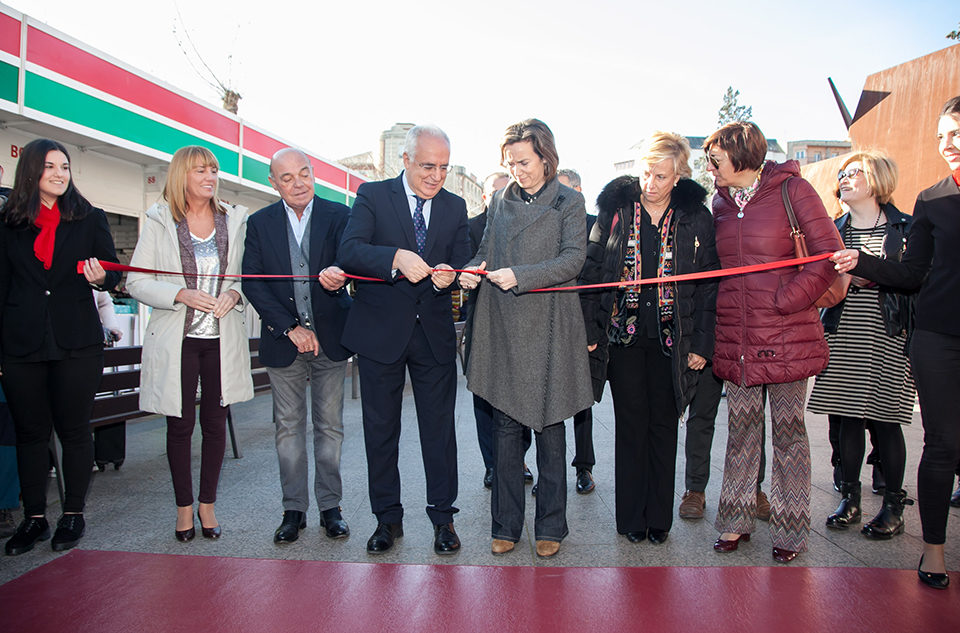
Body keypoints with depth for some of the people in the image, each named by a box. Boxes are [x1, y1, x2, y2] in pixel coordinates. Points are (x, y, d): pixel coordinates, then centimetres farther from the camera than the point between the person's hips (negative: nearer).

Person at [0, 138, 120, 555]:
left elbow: (113, 274, 6)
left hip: (77, 344, -1)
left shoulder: (90, 219, 6)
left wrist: (100, 277, -18)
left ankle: (74, 514, 18)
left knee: (74, 430, 5)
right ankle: (34, 518, 21)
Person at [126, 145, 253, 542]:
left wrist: (234, 293, -10)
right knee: (180, 423, 6)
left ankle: (207, 504, 23)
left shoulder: (235, 220, 7)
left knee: (216, 422, 7)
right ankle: (184, 507, 22)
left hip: (222, 338, 2)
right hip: (176, 338, -2)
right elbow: (136, 282, -2)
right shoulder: (159, 221, 0)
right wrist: (182, 295, -16)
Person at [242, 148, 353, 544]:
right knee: (288, 426, 8)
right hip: (283, 340, 1)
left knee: (329, 426, 7)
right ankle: (294, 510, 21)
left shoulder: (338, 215, 1)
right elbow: (252, 282, -3)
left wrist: (338, 272, -41)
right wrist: (290, 328, -13)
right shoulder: (259, 223, 4)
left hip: (329, 338, -1)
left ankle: (330, 507, 20)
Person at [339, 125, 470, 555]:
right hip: (381, 330, -1)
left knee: (439, 427, 6)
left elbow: (462, 260, 4)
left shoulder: (455, 207, 8)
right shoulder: (372, 196, -2)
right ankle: (387, 517, 25)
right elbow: (349, 251, -16)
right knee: (380, 428, 9)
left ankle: (443, 517, 22)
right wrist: (397, 257, -34)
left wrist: (449, 274, -20)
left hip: (435, 332, 2)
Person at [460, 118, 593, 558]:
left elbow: (573, 259, -8)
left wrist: (519, 275, -18)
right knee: (505, 426, 5)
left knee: (549, 426, 5)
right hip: (501, 326, 3)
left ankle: (550, 526, 20)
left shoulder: (569, 203, 3)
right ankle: (506, 525, 18)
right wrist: (473, 271, -4)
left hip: (547, 327, -3)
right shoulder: (501, 200, 15)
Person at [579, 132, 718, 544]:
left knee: (663, 425, 9)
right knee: (631, 424, 6)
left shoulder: (695, 218, 1)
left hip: (671, 339, 0)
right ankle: (631, 517, 20)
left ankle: (659, 517, 24)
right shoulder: (616, 210, 1)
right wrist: (590, 330, -2)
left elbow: (709, 284, 3)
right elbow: (591, 269, 2)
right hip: (624, 335, 0)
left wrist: (702, 343, -1)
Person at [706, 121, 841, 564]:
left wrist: (785, 300, -13)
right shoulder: (720, 202, 11)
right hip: (736, 338, 4)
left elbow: (830, 254, -7)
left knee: (788, 429, 6)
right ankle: (736, 520, 24)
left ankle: (791, 529, 20)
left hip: (788, 335, -4)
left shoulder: (791, 190, -4)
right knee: (741, 428, 11)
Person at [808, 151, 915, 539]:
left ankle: (894, 505, 15)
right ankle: (850, 498, 17)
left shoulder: (905, 228, 4)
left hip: (887, 337, -3)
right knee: (847, 416, 5)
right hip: (842, 336, 3)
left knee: (886, 419, 1)